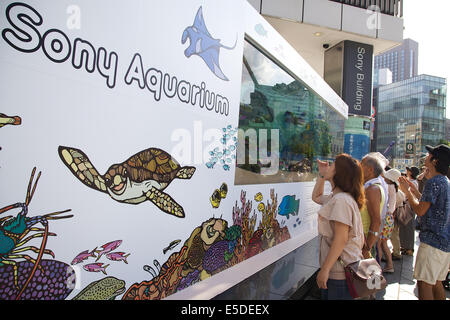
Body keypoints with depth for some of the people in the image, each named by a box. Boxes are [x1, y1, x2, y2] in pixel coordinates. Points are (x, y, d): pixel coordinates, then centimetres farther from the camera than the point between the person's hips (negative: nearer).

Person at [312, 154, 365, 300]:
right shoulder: (334, 198, 9)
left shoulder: (341, 200, -22)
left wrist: (324, 269, -22)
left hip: (341, 273, -9)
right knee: (326, 295, 21)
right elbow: (316, 197, 28)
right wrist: (321, 174, 17)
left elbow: (341, 239, -25)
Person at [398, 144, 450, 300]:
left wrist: (407, 192, -5)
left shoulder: (434, 182, -17)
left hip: (432, 240, -10)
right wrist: (415, 191, 20)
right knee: (436, 283, 18)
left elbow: (420, 210, -16)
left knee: (424, 283, -4)